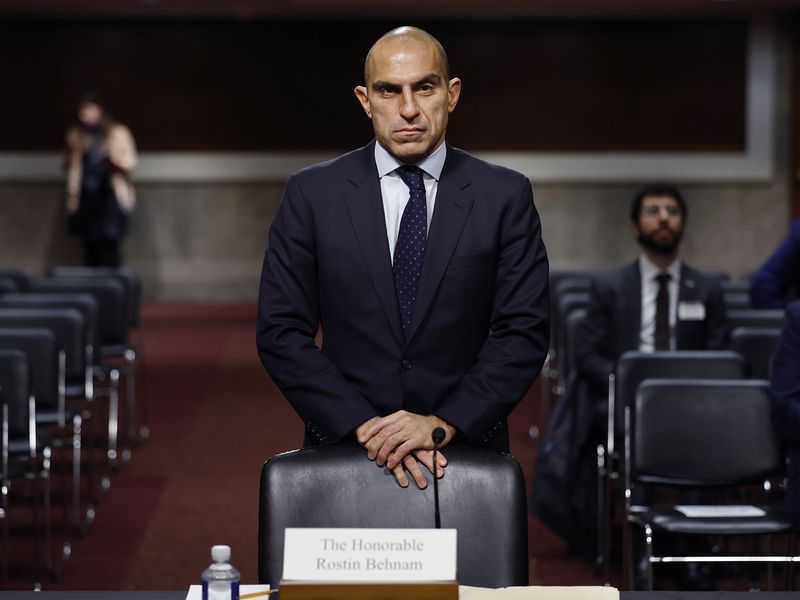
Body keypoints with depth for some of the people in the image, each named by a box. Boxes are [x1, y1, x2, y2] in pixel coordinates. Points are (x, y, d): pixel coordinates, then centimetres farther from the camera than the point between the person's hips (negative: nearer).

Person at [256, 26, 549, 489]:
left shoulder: (505, 196, 0)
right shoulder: (312, 194, 0)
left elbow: (524, 333, -4)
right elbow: (281, 333, -4)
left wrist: (445, 424, -16)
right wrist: (364, 426, -14)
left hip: (467, 448, 0)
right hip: (343, 450, 0)